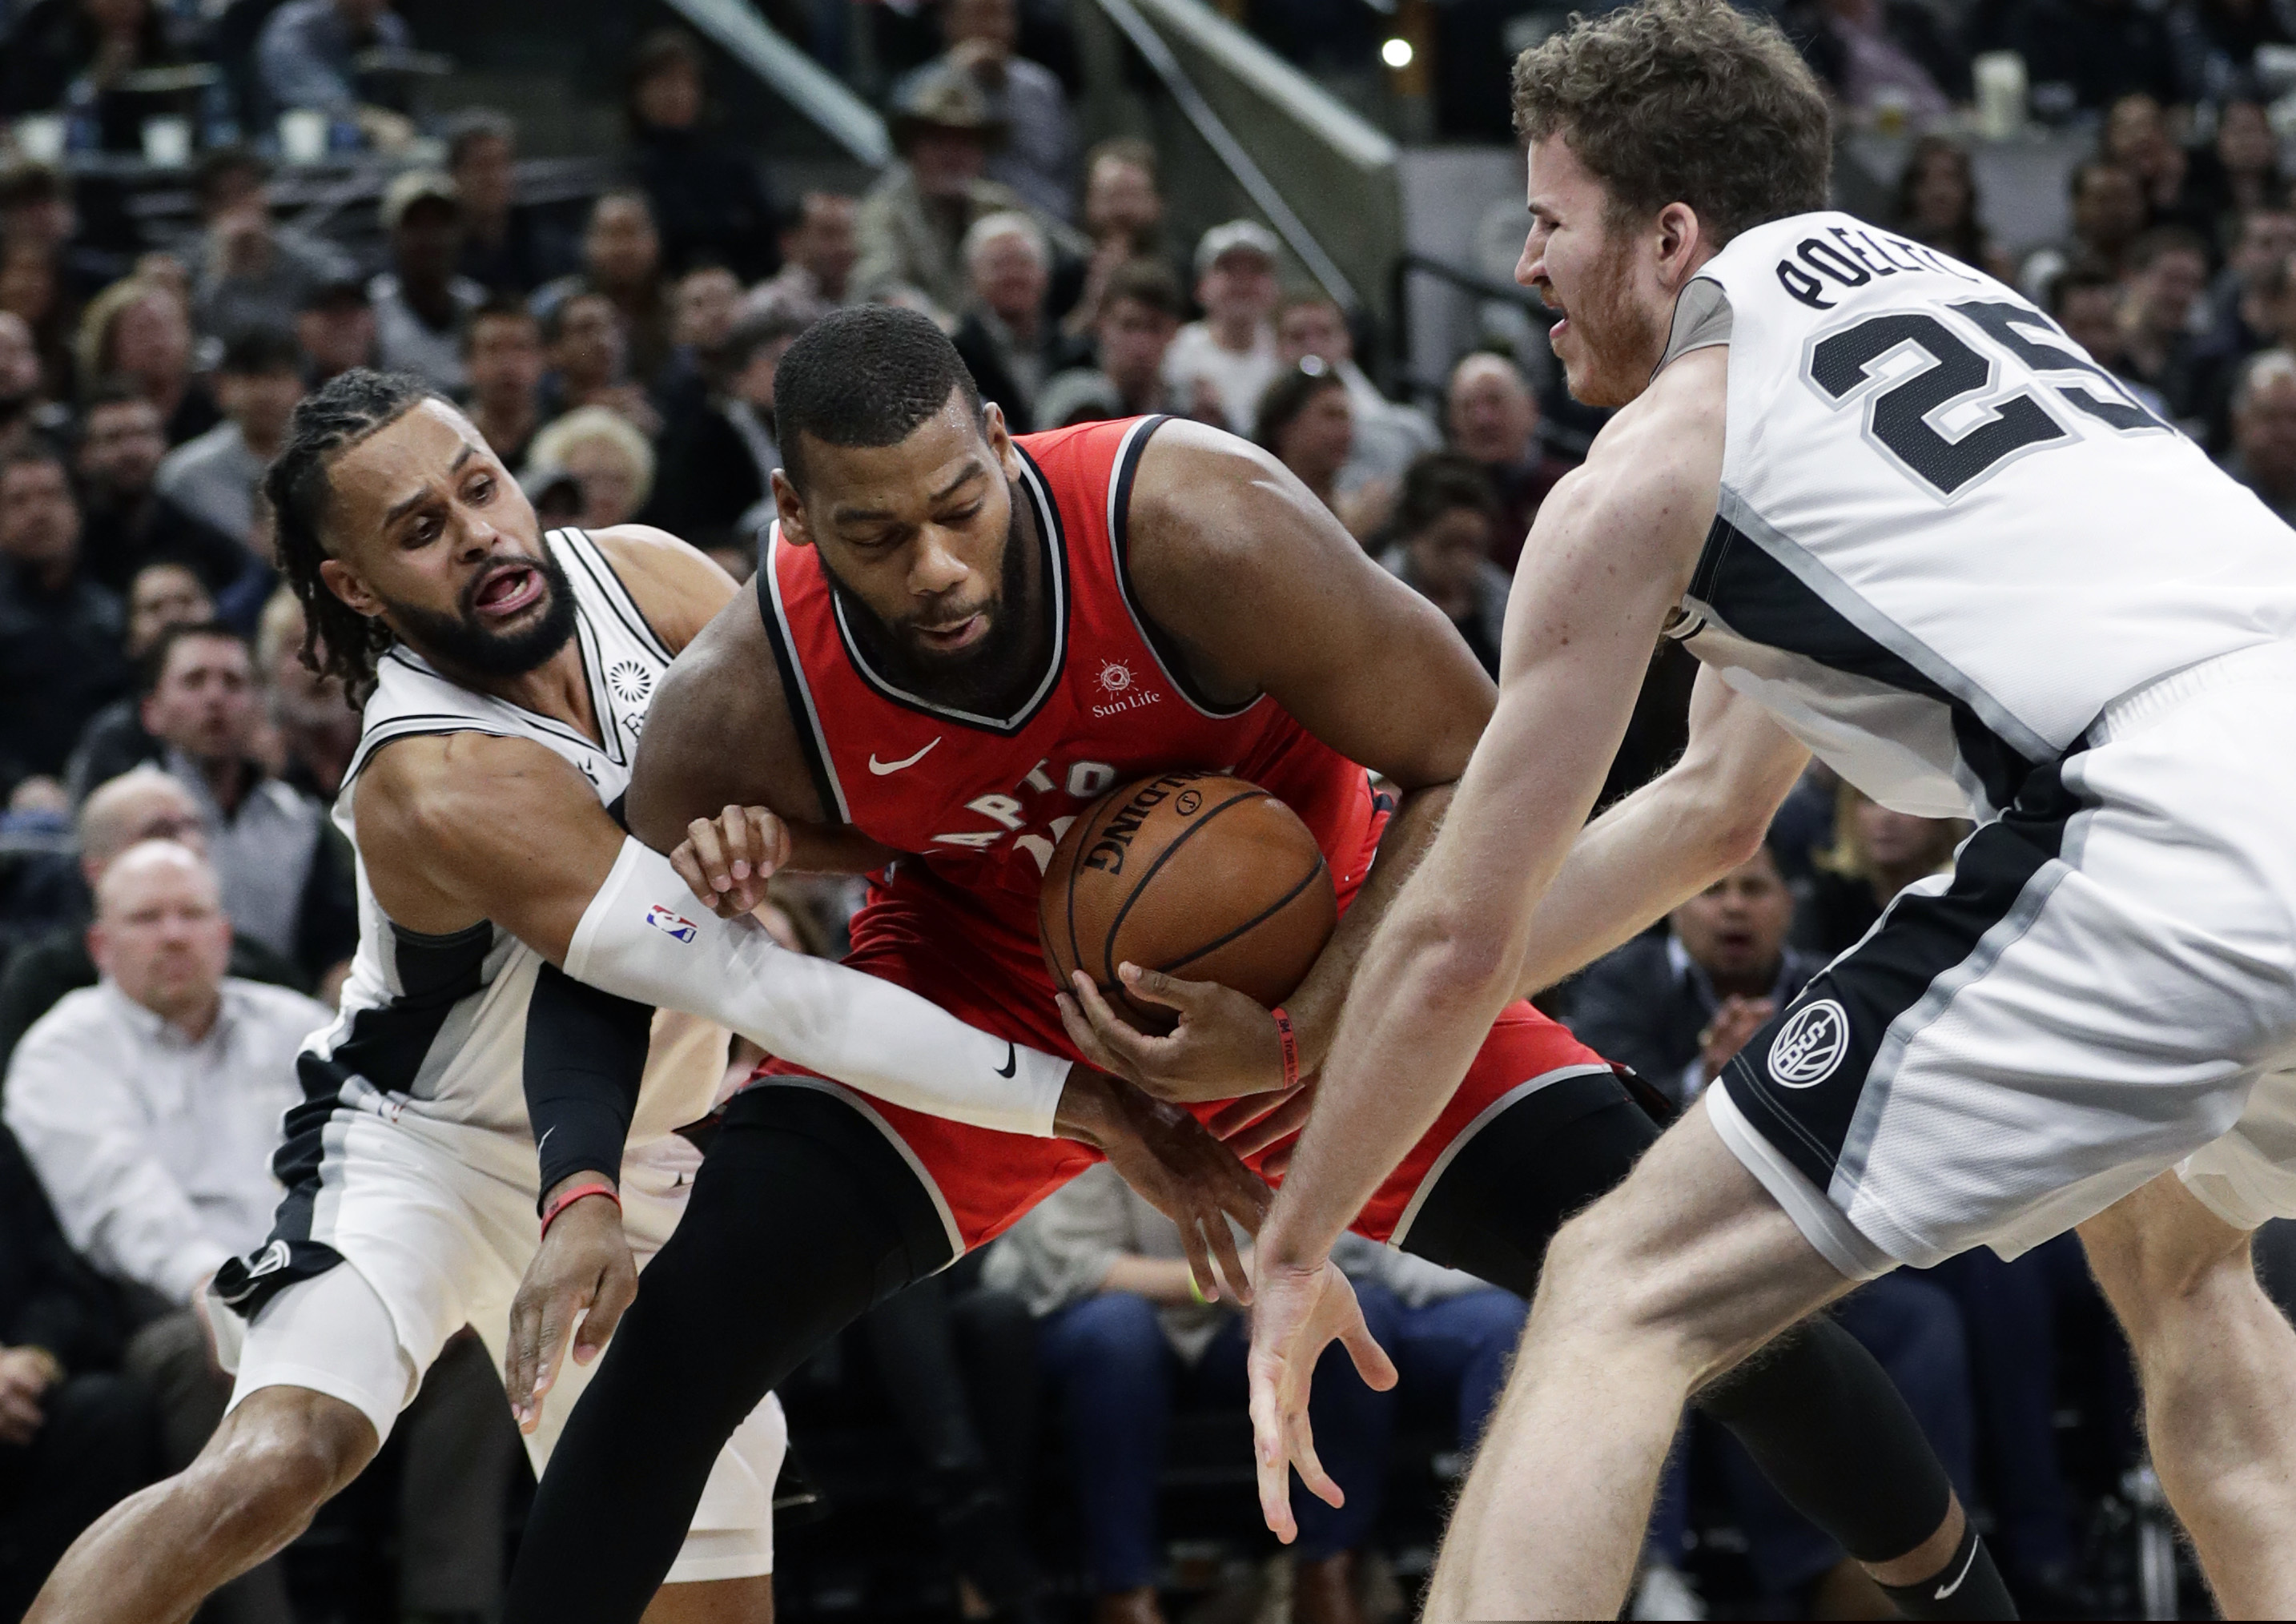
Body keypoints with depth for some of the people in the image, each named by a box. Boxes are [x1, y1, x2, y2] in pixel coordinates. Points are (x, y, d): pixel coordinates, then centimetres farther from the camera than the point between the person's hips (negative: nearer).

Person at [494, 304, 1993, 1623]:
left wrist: (1294, 1046, -34)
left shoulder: (1197, 528, -36)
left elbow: (1474, 770, -25)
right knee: (696, 1314, -20)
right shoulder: (736, 713, -27)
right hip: (981, 976, 1)